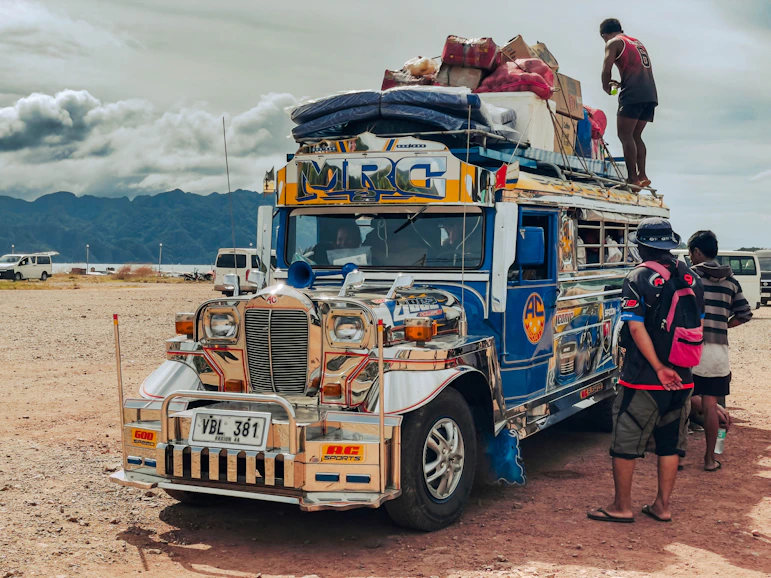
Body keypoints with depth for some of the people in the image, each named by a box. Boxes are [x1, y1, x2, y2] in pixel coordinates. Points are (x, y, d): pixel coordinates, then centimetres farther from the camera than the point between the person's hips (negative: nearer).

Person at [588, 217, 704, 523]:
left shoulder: (638, 279, -11)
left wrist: (659, 368, -16)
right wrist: (677, 365, 16)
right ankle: (662, 506, 21)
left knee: (625, 442, 6)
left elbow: (637, 328, -19)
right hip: (682, 379, 6)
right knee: (671, 442, 15)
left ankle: (621, 507, 12)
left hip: (642, 379, -5)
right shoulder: (691, 278, 6)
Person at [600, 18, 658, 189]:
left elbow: (606, 70, -6)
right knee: (636, 136, 14)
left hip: (633, 94, -7)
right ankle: (642, 176, 7)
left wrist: (606, 87, 12)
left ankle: (633, 177, -12)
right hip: (651, 94, 7)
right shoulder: (637, 42, 27)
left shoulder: (613, 43, 4)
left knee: (625, 135, -5)